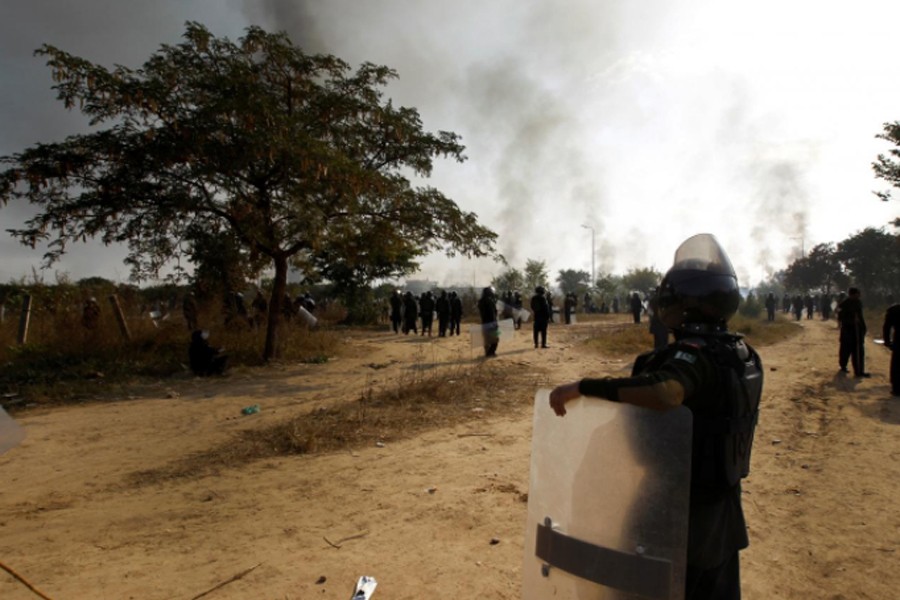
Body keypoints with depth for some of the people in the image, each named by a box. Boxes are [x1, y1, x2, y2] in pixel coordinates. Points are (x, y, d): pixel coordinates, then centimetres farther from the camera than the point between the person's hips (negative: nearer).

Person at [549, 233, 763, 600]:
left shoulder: (696, 352, -26)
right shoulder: (743, 354, 2)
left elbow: (666, 393, -47)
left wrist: (583, 386, -40)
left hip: (682, 516, -8)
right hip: (722, 512, 8)